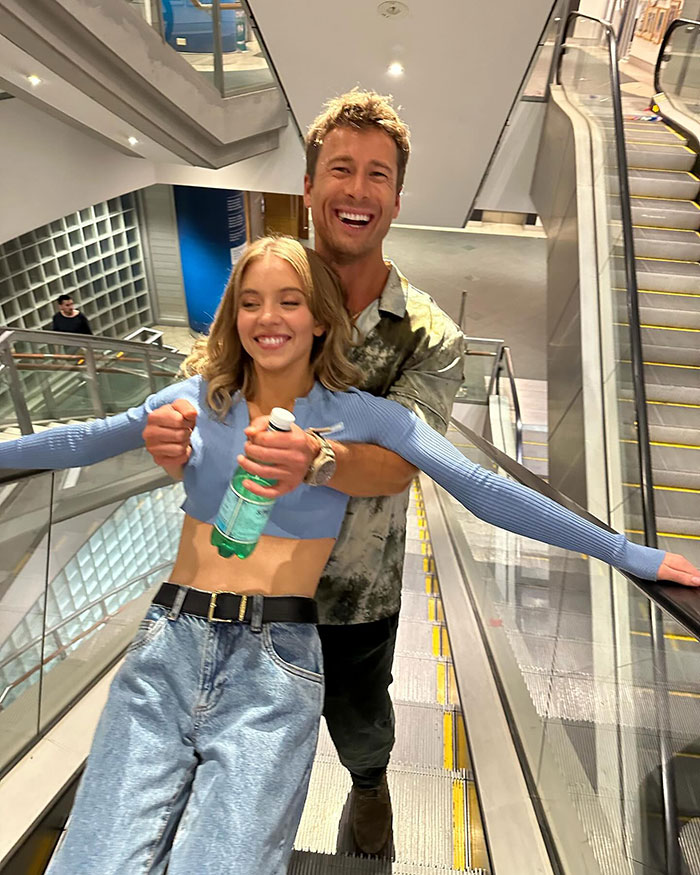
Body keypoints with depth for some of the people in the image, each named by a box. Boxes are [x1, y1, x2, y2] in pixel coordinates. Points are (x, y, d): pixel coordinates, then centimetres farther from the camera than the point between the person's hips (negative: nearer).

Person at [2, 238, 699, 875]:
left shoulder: (360, 415, 1)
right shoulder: (199, 399, 9)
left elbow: (485, 491, -3)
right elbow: (82, 442, 17)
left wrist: (628, 554, -5)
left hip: (275, 663, -2)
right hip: (169, 644, 3)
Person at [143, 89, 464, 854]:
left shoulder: (429, 337, -15)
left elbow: (398, 462, -28)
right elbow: (198, 412, -11)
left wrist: (317, 460, -49)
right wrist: (172, 437, -35)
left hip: (356, 596, -1)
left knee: (359, 724, 26)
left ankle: (370, 783, 65)